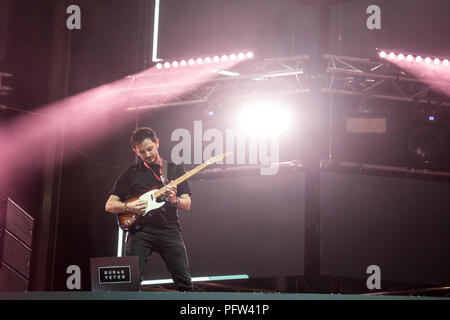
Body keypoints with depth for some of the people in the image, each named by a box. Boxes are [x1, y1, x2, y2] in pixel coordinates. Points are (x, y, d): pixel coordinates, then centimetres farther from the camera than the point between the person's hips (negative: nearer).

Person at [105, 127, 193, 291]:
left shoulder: (175, 169, 13)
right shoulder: (131, 173, 10)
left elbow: (187, 205, 9)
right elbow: (109, 205, 10)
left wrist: (174, 200, -14)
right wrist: (128, 207, -10)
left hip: (170, 230, 1)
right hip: (141, 230, -1)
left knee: (184, 282, -4)